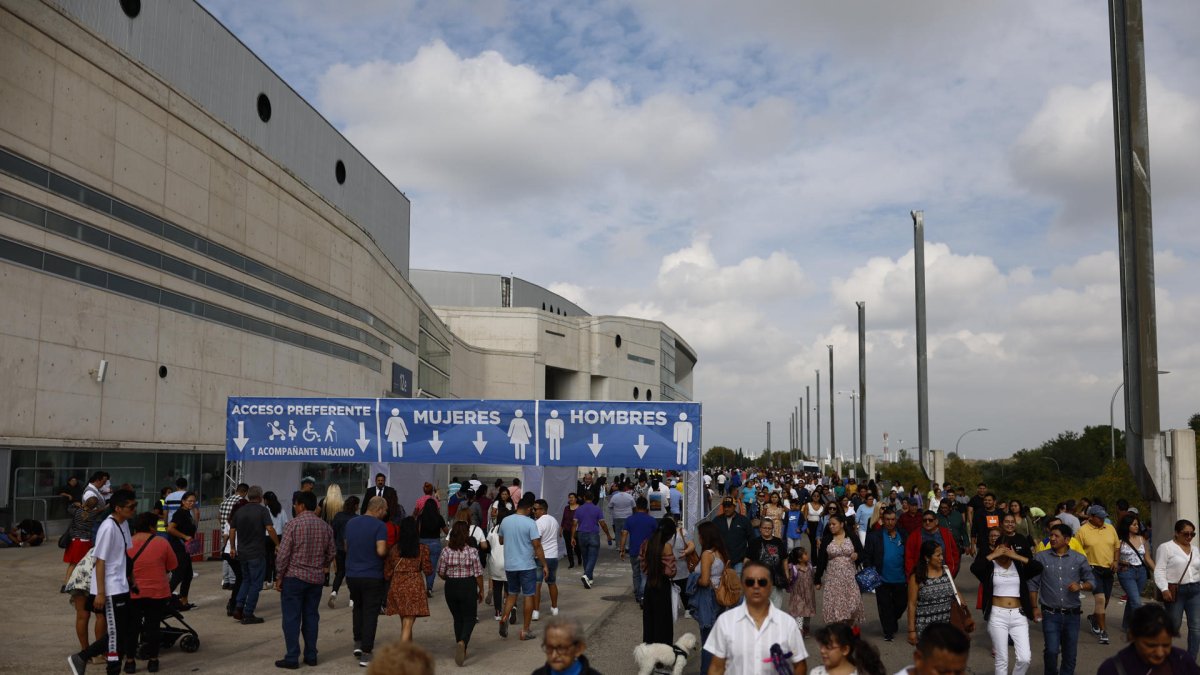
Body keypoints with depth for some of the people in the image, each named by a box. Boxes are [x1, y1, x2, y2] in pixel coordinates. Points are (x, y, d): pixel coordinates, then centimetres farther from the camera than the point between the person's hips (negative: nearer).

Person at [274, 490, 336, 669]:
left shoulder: (293, 524, -11)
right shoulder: (325, 527, 4)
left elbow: (283, 553, -12)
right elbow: (331, 554, 8)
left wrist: (279, 577, -3)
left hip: (294, 577, -5)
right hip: (316, 579, 5)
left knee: (292, 618, 1)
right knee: (311, 617, 12)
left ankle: (292, 658, 2)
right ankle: (311, 656, 15)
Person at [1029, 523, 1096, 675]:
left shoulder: (1079, 559, 1)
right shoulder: (1040, 557, 0)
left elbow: (1092, 581, 8)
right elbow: (1033, 584, 3)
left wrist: (1080, 586, -14)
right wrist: (1035, 607, -1)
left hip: (1072, 614, 2)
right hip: (1050, 614, -2)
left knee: (1070, 654, 9)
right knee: (1052, 650, -13)